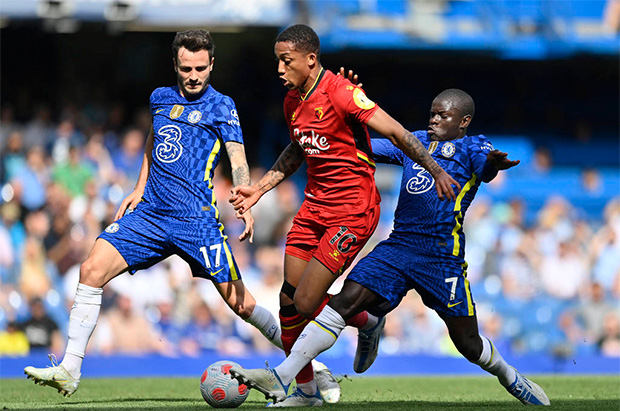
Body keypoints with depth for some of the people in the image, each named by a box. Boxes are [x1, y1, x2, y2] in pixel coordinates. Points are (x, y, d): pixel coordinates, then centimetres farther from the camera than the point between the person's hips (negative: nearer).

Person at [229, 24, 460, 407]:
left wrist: (436, 171, -28)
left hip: (353, 210, -8)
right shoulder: (293, 101, 7)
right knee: (289, 302, 4)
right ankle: (306, 390, 18)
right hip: (314, 206, 8)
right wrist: (259, 188, 21)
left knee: (306, 303, -12)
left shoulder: (341, 93, -18)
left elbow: (396, 132, -20)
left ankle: (367, 323, 18)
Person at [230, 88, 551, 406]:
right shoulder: (415, 142, 20)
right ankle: (281, 379, -16)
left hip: (442, 256, -5)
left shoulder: (472, 146, 2)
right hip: (398, 246, 5)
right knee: (343, 303, -11)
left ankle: (510, 378, 32)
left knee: (468, 343, 0)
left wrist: (494, 164, -44)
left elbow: (485, 168, -21)